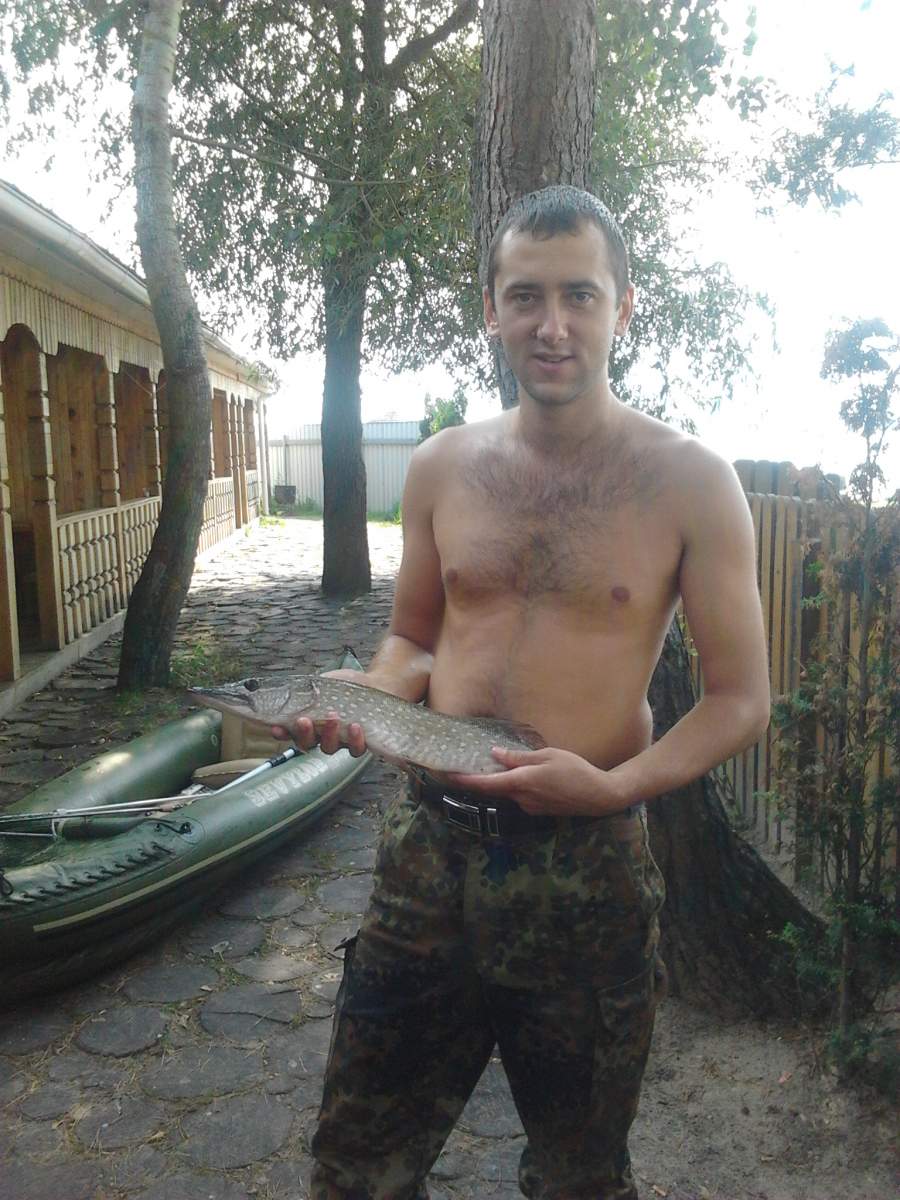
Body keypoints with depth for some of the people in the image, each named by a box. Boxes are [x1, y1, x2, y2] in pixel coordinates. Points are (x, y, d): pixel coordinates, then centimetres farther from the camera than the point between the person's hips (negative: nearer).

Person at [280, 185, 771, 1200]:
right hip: (430, 841, 3)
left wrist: (616, 785, -19)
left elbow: (740, 698, -4)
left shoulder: (688, 481, -7)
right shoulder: (442, 467, 3)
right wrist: (369, 697, -7)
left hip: (586, 864, -2)